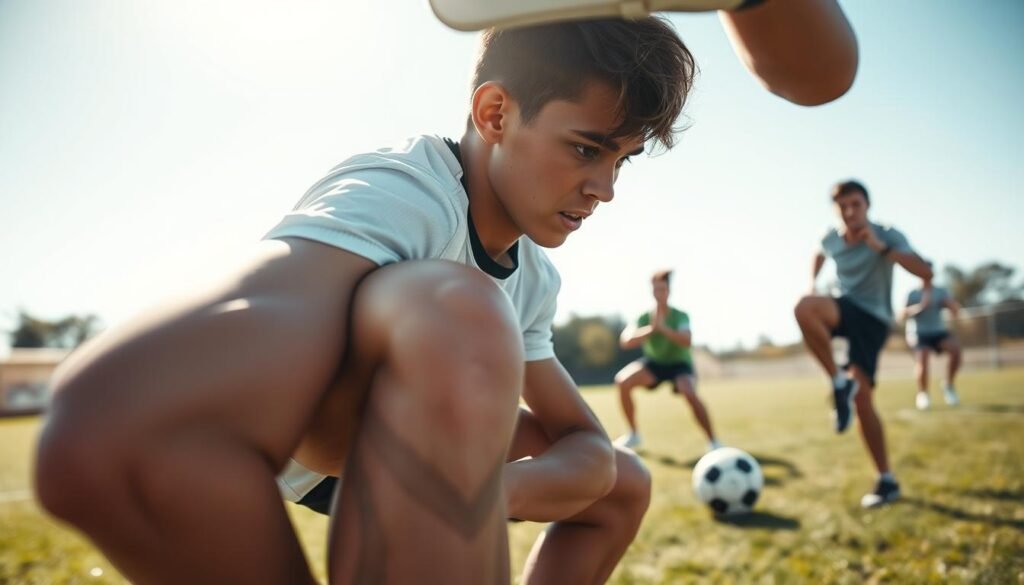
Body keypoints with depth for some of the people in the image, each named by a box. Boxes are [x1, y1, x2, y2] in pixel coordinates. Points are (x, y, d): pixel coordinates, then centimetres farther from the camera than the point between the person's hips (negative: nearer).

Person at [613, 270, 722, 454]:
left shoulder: (680, 316, -21)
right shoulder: (645, 318, -15)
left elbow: (687, 341, -39)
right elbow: (625, 341, -29)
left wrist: (663, 328, -49)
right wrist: (650, 329, -42)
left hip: (680, 364, -3)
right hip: (654, 362, 3)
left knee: (690, 394, -34)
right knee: (623, 381, -20)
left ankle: (713, 442, -14)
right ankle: (634, 434, -1)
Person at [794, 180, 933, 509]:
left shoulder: (888, 236, -8)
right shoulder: (831, 238, 5)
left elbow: (925, 273, -22)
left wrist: (881, 248, -29)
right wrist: (811, 282, 16)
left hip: (873, 319, -3)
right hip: (846, 309, 3)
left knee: (861, 399, -14)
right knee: (804, 308, -35)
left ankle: (886, 480, 2)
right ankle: (840, 383, -20)